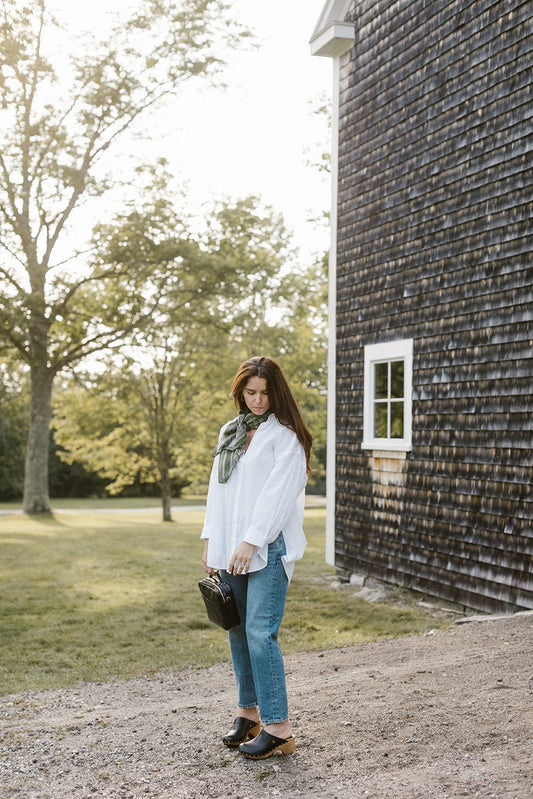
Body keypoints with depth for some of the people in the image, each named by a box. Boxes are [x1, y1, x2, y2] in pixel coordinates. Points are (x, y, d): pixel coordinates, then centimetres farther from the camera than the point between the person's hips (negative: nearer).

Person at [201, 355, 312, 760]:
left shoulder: (285, 435, -5)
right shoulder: (229, 433, 17)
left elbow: (279, 493, -13)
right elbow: (218, 487, 17)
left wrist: (251, 541, -18)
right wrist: (211, 539, 10)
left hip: (268, 548, -7)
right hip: (232, 548, 7)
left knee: (260, 633, -12)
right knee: (238, 631, 12)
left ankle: (278, 729, -6)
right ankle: (250, 712, 25)